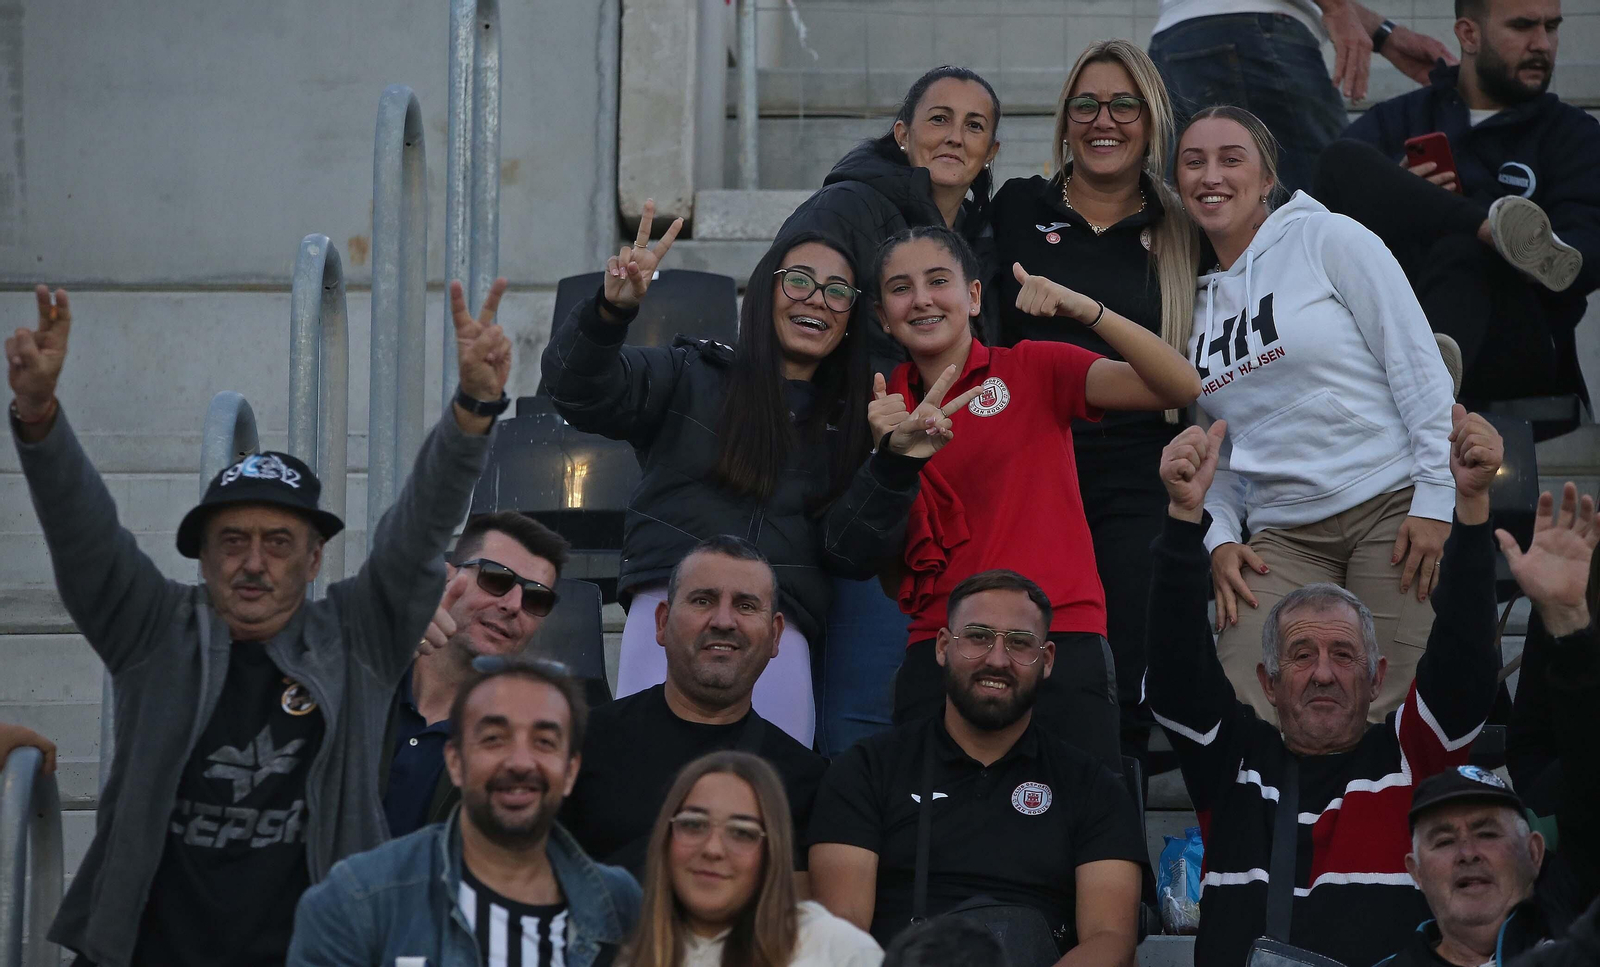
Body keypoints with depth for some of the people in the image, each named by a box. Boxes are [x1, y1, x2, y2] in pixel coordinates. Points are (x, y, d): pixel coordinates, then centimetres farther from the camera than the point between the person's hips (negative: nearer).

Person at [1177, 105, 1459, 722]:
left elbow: (1420, 367, -5)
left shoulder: (1328, 240, 0)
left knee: (1370, 717, -12)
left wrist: (1436, 497, -11)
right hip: (1281, 538, 4)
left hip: (1392, 510, -4)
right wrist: (1221, 538, 3)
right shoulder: (1197, 299, 16)